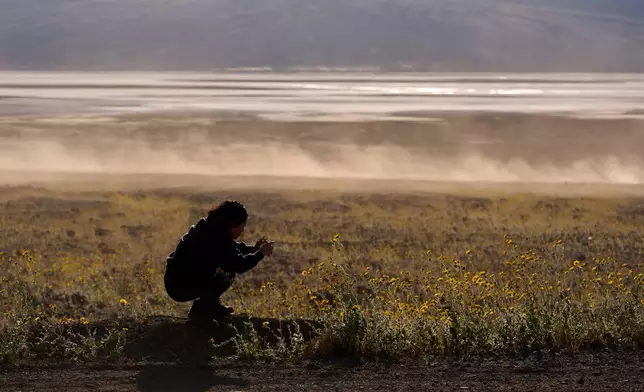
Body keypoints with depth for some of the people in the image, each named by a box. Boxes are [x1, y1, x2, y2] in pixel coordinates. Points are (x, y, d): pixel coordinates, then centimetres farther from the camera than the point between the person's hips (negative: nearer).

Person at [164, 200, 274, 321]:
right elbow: (239, 265, -22)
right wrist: (261, 253, -7)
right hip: (181, 288, -10)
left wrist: (253, 248, 11)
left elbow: (231, 248, 25)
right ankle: (201, 309, -5)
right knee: (228, 271, -13)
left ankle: (209, 304, 17)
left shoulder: (209, 229, 7)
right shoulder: (214, 239, -22)